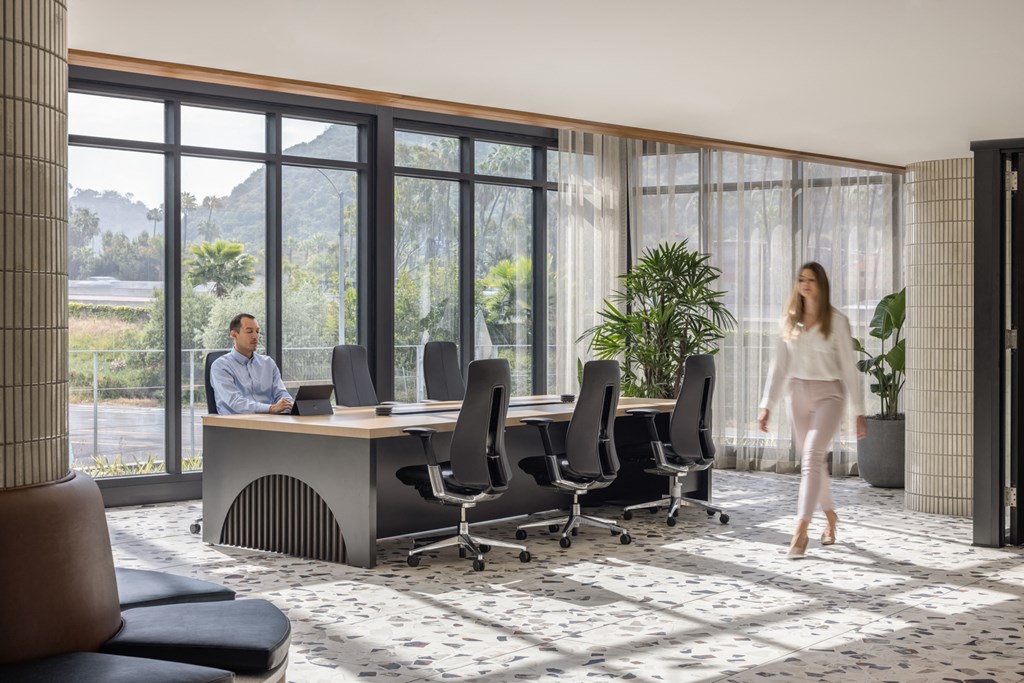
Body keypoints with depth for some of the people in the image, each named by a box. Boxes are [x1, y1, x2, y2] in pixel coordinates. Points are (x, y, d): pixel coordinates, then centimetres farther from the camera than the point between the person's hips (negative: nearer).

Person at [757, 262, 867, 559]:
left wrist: (859, 411, -4)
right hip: (798, 393, 5)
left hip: (828, 394, -5)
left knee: (811, 457, -19)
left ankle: (800, 531, -22)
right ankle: (830, 516, 36)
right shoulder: (789, 321, 8)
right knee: (813, 460, 14)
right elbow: (779, 366, 8)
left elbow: (848, 367, -4)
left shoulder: (836, 321, -4)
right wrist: (767, 405, 2)